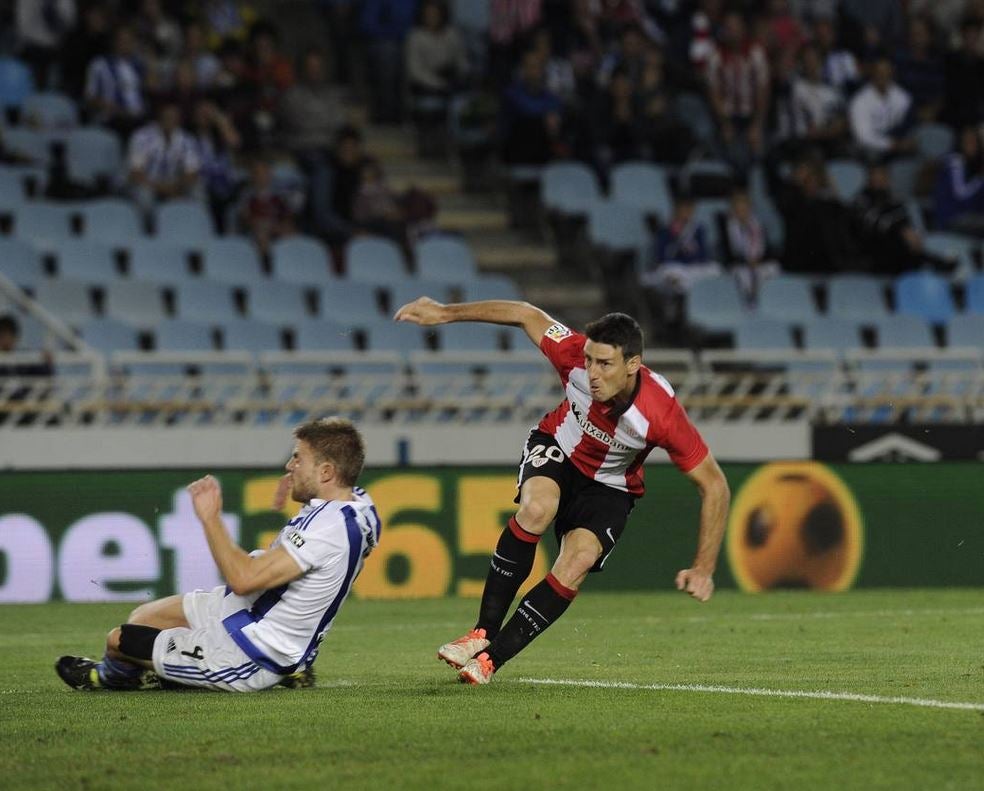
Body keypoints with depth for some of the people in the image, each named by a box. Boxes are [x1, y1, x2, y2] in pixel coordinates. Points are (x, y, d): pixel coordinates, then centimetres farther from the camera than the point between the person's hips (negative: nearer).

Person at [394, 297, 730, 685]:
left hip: (608, 488, -1)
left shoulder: (662, 414, -35)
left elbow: (714, 486, -25)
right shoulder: (576, 355, -30)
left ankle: (492, 659, -14)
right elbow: (526, 315, -11)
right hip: (557, 449, 1)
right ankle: (483, 633, -21)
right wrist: (446, 313, -5)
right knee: (536, 509, -32)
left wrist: (703, 568, -27)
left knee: (576, 565, -26)